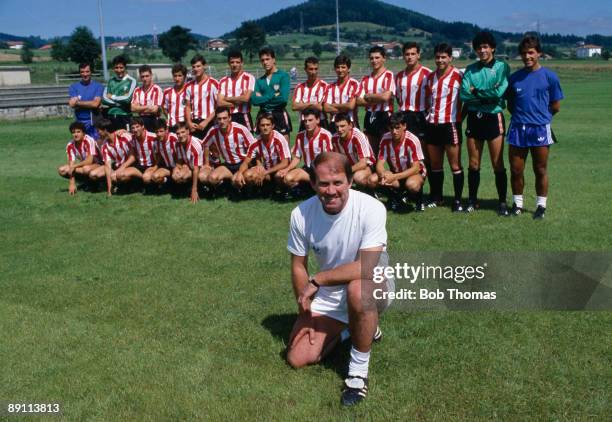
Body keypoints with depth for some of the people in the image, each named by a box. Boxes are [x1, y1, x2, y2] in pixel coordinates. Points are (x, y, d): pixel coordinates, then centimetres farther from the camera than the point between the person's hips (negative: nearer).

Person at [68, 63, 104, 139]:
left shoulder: (98, 86, 0)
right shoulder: (74, 87, 8)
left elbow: (96, 103, -11)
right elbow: (72, 104, -5)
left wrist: (78, 102, -3)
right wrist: (90, 104, -10)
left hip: (94, 122, -2)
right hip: (80, 123, 2)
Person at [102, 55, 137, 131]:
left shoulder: (131, 81, -2)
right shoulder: (111, 81, 12)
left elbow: (128, 99, -13)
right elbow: (104, 99, 2)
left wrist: (112, 97, -1)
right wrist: (120, 103, -10)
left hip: (124, 116, -4)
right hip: (110, 116, 4)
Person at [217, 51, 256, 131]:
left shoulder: (249, 78, -1)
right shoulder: (223, 81, 10)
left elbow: (246, 98, -14)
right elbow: (219, 103, 0)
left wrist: (228, 98, -2)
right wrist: (238, 101, -9)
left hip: (243, 117, -4)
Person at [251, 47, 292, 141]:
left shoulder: (283, 75, 0)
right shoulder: (259, 80, 12)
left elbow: (283, 98, -13)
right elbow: (254, 100, -2)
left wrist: (263, 98, -2)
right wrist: (273, 96, -9)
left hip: (279, 115, -4)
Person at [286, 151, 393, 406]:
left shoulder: (371, 208, -26)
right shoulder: (301, 213, -13)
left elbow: (367, 268, -35)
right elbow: (299, 266, -1)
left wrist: (316, 280, -29)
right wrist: (305, 312, -3)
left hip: (374, 287, -4)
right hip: (327, 296, 5)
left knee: (357, 288, -40)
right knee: (297, 359, -2)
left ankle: (358, 371, -17)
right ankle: (347, 328, 24)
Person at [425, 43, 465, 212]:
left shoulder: (458, 76, -6)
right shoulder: (430, 77, 12)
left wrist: (459, 117, -7)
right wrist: (429, 114, 12)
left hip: (450, 124, -6)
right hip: (433, 125, 6)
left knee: (455, 165, -2)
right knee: (435, 165, 12)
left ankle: (458, 200, 4)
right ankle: (436, 197, 22)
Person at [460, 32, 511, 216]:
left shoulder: (502, 67, -1)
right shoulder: (470, 69, 8)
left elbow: (499, 92, -16)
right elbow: (464, 94, -5)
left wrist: (476, 91, -7)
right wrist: (488, 95, -12)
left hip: (493, 118, -3)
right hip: (474, 118, 3)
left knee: (498, 164, 0)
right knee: (473, 164, 9)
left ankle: (502, 202, 9)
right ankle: (472, 200, 19)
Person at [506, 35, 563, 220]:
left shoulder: (549, 76, -3)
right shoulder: (514, 77, 5)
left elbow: (555, 106, 2)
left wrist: (539, 115, 9)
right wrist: (521, 115, 5)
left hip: (540, 129, -2)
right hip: (517, 129, 3)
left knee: (540, 171, 6)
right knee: (516, 170, 5)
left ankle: (541, 205, 19)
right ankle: (517, 203, 21)